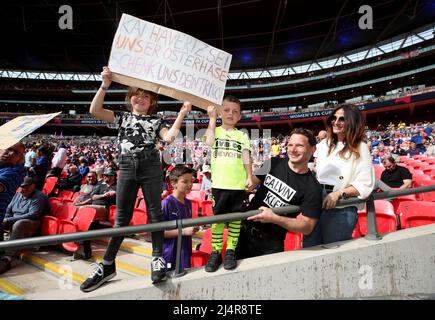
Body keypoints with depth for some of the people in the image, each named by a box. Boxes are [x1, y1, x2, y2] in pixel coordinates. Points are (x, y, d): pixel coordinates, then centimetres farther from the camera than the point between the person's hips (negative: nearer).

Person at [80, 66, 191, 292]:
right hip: (127, 168, 2)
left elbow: (169, 137, -8)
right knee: (121, 216, 5)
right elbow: (94, 110, 4)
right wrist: (105, 85, -1)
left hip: (151, 167, -1)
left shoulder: (156, 121, 10)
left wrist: (181, 114, -11)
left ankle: (158, 259, 9)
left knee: (154, 212, 0)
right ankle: (107, 265, 14)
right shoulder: (122, 117, 16)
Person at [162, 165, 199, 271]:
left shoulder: (188, 203, 6)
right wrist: (183, 231, -20)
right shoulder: (167, 203, -15)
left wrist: (193, 229, 0)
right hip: (170, 256, -6)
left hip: (186, 254, 6)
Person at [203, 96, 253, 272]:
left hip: (238, 185, 2)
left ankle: (230, 252, 20)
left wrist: (249, 177, -4)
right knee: (217, 218, 4)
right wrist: (212, 118, -5)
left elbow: (246, 158, 8)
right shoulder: (215, 131, 9)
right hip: (219, 184, -1)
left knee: (235, 218, 7)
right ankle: (215, 252, 16)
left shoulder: (242, 135, 13)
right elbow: (209, 141, -14)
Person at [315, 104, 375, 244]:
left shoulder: (360, 148, -2)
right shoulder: (324, 144, 13)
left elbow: (365, 184, -9)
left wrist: (339, 193, -19)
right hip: (316, 204, 5)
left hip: (342, 209, -4)